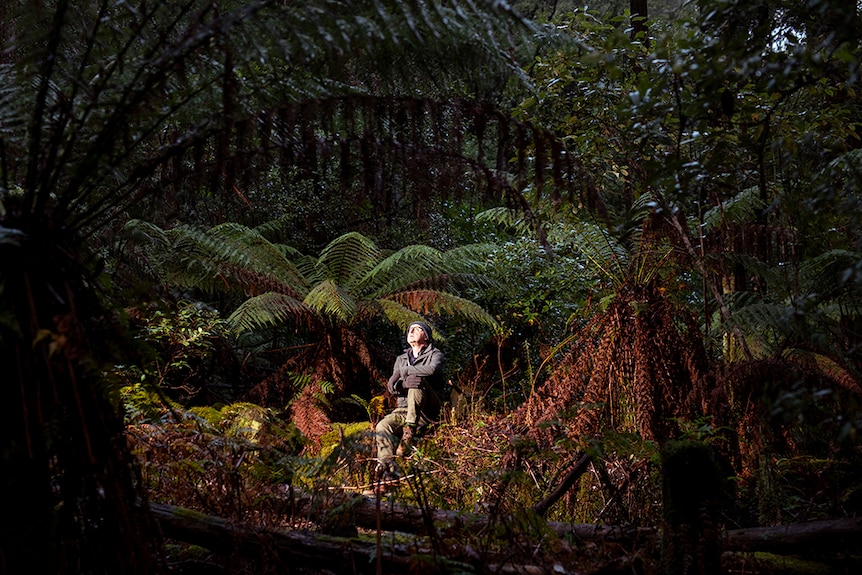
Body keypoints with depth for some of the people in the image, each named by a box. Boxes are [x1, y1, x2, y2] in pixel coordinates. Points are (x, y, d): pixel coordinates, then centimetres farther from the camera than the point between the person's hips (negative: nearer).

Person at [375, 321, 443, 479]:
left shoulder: (435, 354, 11)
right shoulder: (401, 359, 25)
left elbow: (432, 370, -16)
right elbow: (391, 387, 9)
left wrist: (404, 371, -8)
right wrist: (404, 384, -16)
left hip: (426, 411, -4)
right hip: (403, 410, 4)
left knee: (416, 379, -31)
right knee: (382, 426, -27)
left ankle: (409, 431, -39)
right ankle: (388, 469, -41)